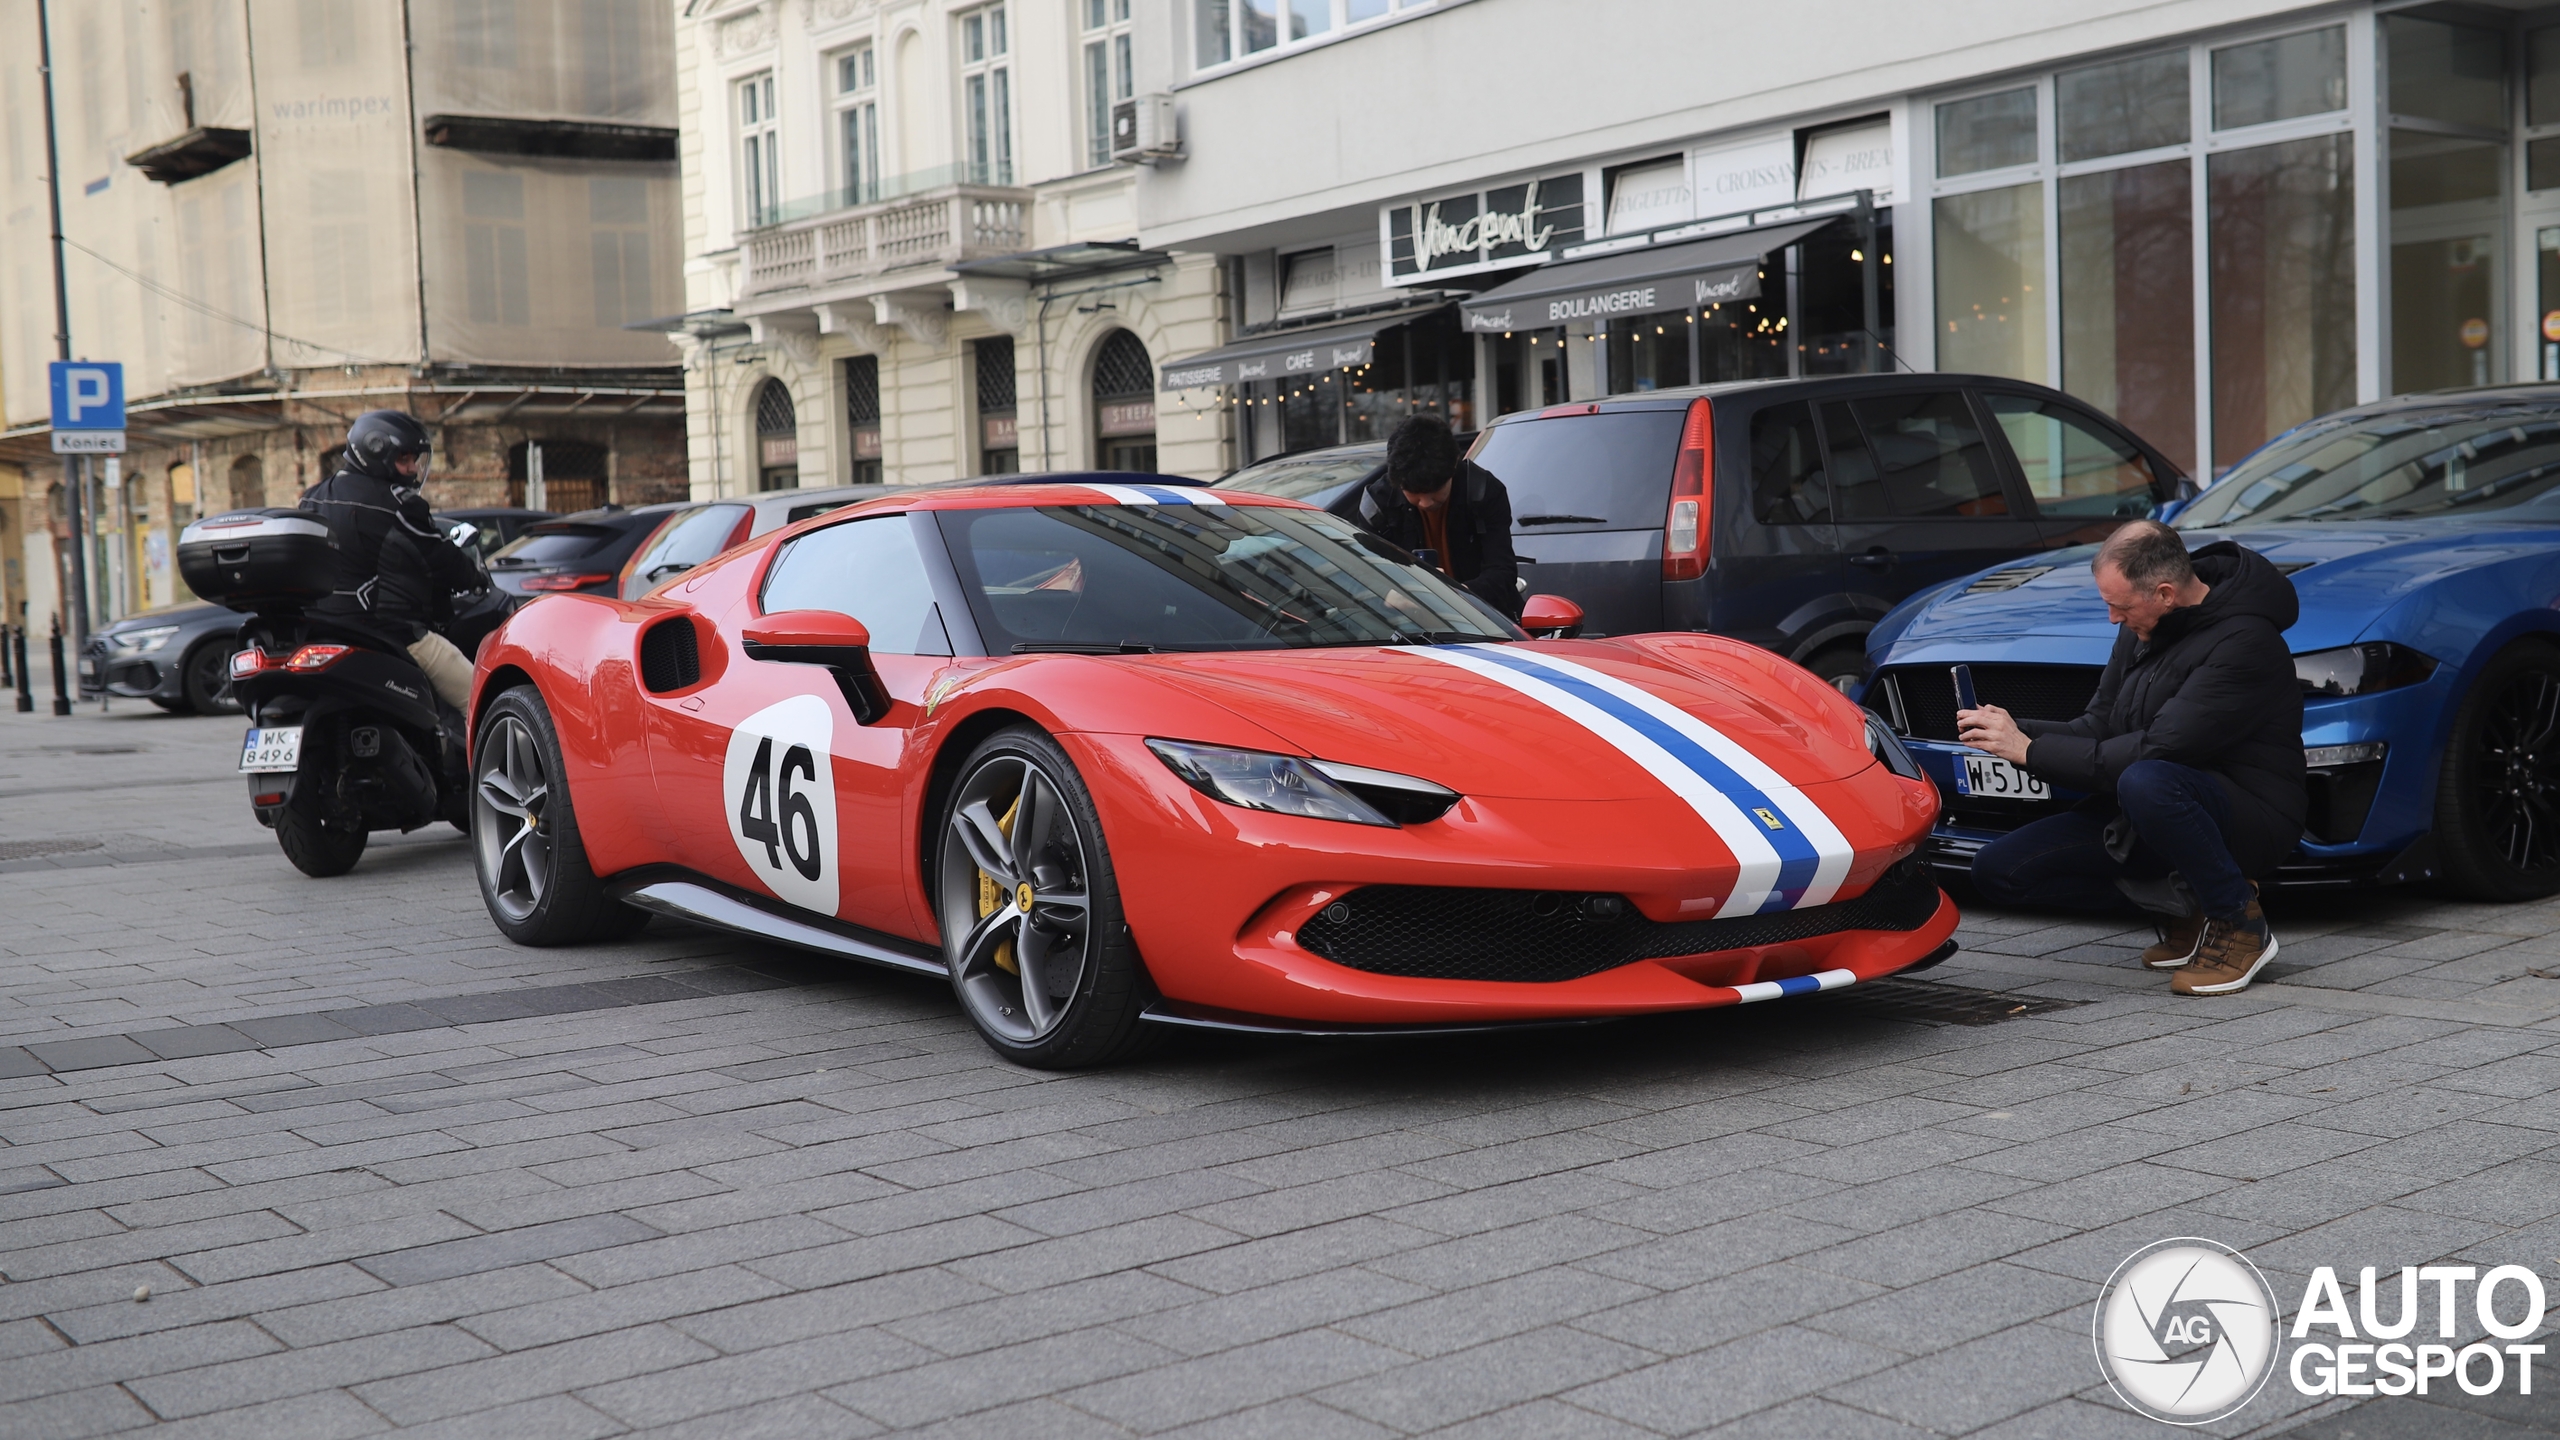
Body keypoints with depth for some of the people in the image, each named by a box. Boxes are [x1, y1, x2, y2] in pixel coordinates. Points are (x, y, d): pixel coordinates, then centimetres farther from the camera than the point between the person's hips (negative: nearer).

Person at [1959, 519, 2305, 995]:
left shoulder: (2241, 642, -22)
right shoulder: (2142, 628, 4)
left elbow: (2154, 751, -28)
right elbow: (2099, 729, 8)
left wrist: (2031, 750, -23)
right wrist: (2017, 730, -10)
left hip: (2249, 816, -8)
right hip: (2145, 811, 8)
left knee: (2145, 782, -42)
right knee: (1997, 871, -5)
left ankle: (2240, 924, -16)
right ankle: (2181, 904, 4)